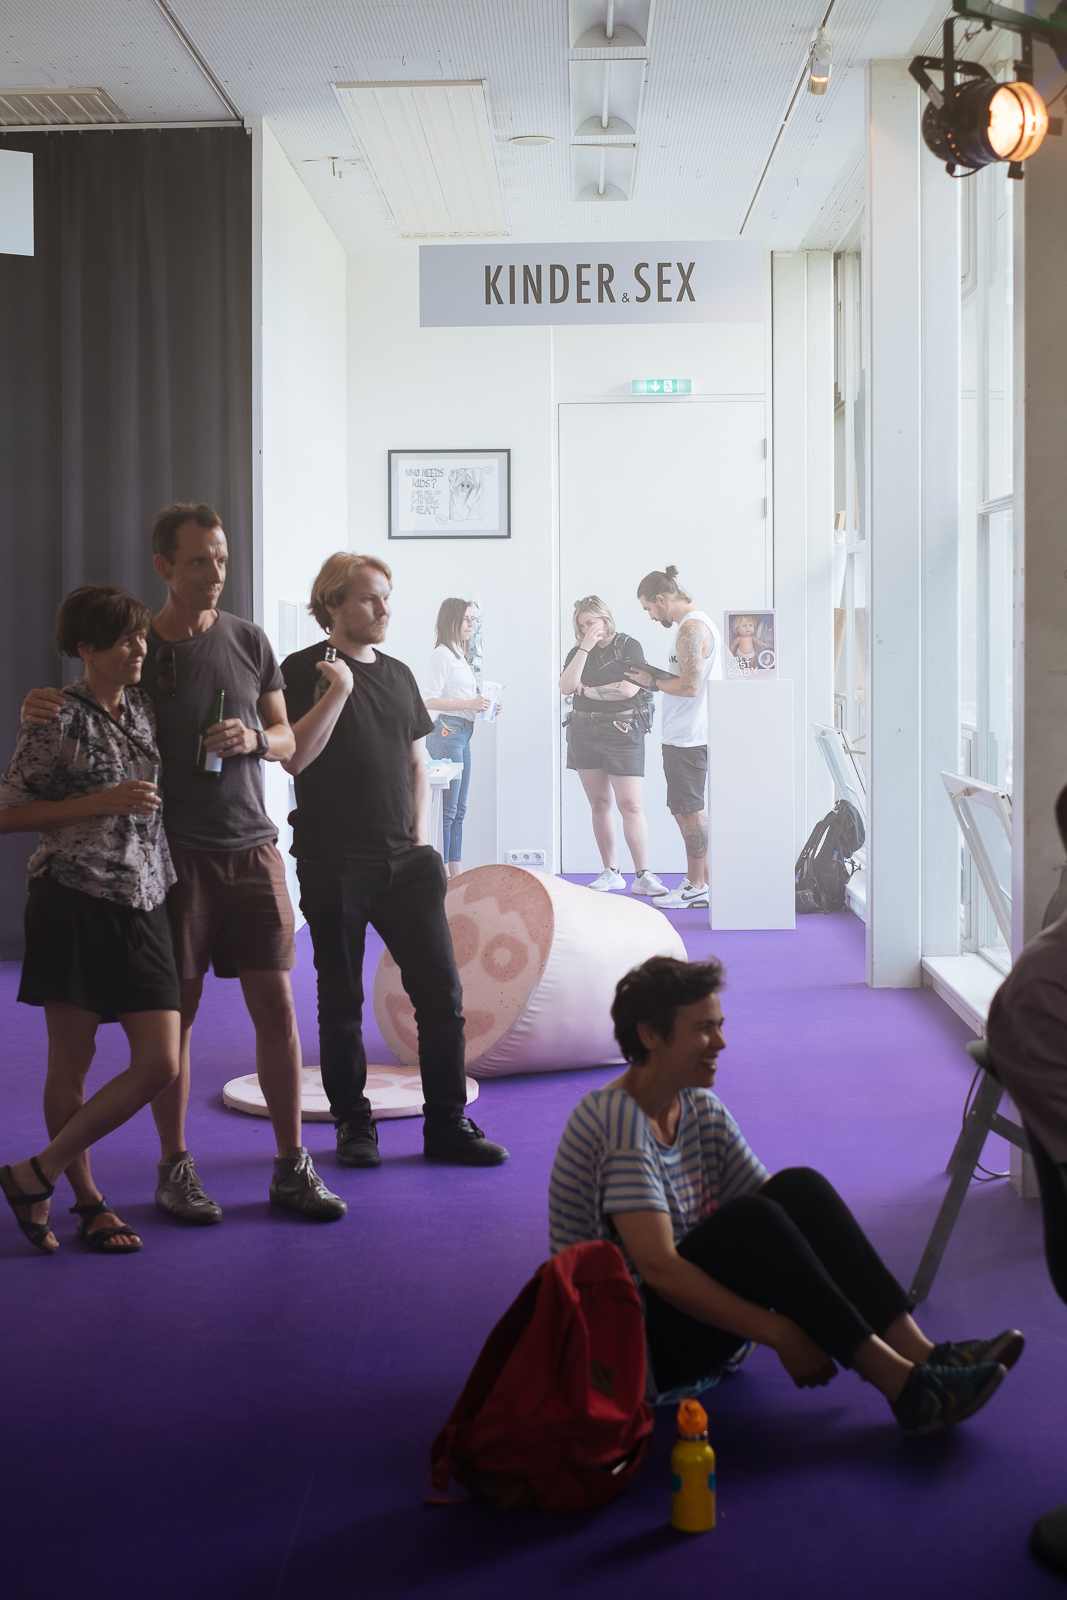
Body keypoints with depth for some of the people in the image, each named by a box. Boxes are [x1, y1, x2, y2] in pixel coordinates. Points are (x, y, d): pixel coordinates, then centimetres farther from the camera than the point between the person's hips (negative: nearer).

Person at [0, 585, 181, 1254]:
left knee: (160, 1065, -1)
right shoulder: (60, 721, -7)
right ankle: (88, 1199, 20)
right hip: (74, 902, -6)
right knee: (72, 1064, 2)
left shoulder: (144, 708, 11)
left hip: (143, 905, 6)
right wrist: (101, 802, -15)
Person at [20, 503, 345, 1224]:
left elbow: (289, 739, 15)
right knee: (177, 1012, 3)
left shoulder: (249, 640, 7)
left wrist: (255, 739, -8)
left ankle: (292, 1167, 12)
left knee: (276, 1006, 1)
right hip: (174, 854, -2)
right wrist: (46, 710, -15)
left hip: (252, 848, 2)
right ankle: (174, 1168, 17)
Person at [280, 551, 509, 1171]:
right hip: (334, 864, -5)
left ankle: (447, 1124, 9)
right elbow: (295, 757, -15)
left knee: (442, 991, 0)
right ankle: (354, 1125, 18)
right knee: (342, 1001, 5)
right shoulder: (305, 670, -3)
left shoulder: (398, 674, 14)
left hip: (404, 861, 5)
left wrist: (421, 835, 8)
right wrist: (340, 688, -17)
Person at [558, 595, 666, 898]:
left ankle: (643, 876, -9)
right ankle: (611, 873, 13)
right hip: (584, 732, 5)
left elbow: (628, 689, -14)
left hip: (622, 732, -5)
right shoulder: (577, 652, 11)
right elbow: (566, 687, -5)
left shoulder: (629, 646, -2)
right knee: (599, 804, 6)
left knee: (630, 804, -10)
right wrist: (586, 647, -9)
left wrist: (586, 690, -4)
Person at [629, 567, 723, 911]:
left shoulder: (691, 629, -16)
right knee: (688, 810, 14)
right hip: (686, 735, 10)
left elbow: (689, 687, -21)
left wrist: (652, 682, -9)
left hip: (688, 738, -10)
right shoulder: (699, 623, 17)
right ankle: (695, 881, 19)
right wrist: (657, 677, 11)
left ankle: (697, 888, 2)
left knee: (690, 811, -4)